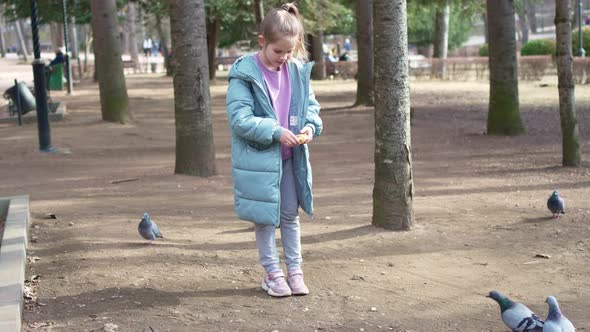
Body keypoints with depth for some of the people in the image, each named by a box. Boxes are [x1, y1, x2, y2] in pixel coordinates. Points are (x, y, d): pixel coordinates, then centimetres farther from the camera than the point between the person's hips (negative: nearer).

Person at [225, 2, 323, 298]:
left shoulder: (297, 71, -1)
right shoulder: (244, 74, -17)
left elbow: (310, 104, 10)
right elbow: (239, 118, -20)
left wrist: (310, 125, -12)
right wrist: (275, 132, -27)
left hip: (290, 157, 5)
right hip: (258, 157, -5)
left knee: (290, 215, 15)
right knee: (265, 217, 7)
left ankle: (295, 270, 27)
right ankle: (272, 273, 21)